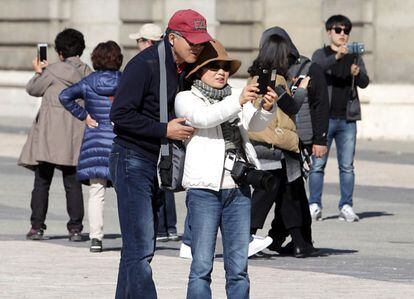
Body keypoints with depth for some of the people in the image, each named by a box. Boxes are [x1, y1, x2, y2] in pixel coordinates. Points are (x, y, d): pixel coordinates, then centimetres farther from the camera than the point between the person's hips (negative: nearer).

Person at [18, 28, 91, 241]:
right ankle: (75, 228, 1)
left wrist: (38, 72, 23)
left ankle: (37, 226, 1)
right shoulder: (87, 72, 4)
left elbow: (33, 89, 5)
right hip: (75, 135, 3)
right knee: (73, 183, 5)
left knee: (42, 181, 3)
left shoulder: (54, 70, -8)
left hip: (49, 134, -3)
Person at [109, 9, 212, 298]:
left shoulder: (184, 69, 10)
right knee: (140, 248, -13)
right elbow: (120, 114, -20)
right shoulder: (145, 65, -15)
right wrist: (165, 130, -20)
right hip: (132, 161, -9)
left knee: (140, 247, 12)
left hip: (154, 163, 9)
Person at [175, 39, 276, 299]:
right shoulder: (186, 99, 3)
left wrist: (266, 108, -19)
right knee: (202, 265, -4)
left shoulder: (236, 97, 16)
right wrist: (238, 102, -28)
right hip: (205, 189, -4)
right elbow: (203, 118, -16)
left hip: (239, 190, 4)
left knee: (238, 267, 5)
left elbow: (256, 124, 3)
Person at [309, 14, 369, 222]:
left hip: (347, 120, 3)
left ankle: (346, 207, 5)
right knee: (318, 164, -2)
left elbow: (364, 83, 2)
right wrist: (337, 57, -34)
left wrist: (357, 74, -21)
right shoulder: (321, 55, 5)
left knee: (347, 166, 2)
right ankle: (314, 206, 3)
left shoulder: (354, 57, 13)